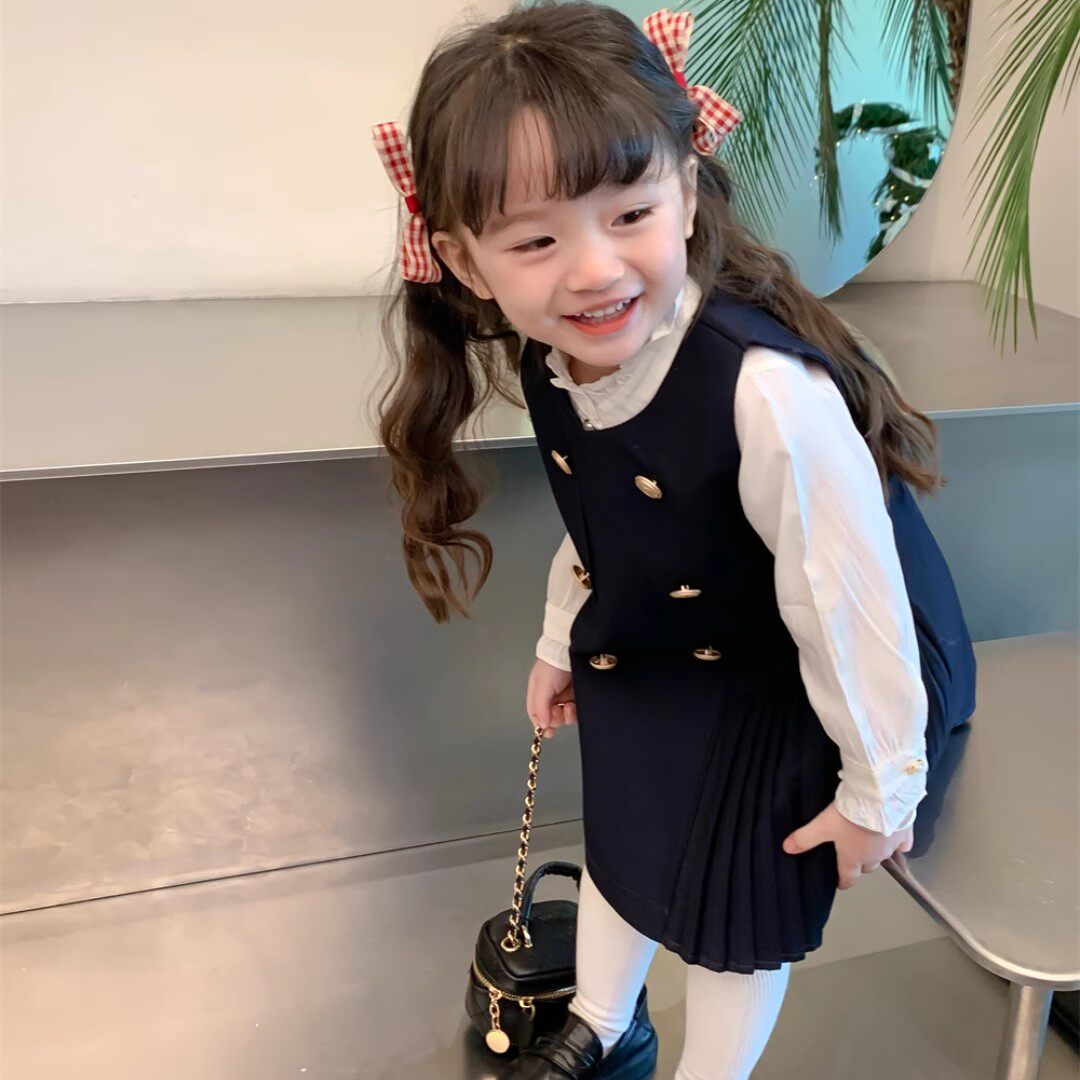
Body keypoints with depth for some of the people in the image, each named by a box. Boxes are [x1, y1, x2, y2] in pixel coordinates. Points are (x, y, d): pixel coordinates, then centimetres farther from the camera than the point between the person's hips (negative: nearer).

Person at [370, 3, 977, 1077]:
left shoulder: (768, 391, -41)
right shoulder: (545, 363, -17)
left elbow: (852, 604, -29)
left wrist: (878, 784, -16)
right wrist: (560, 644, 17)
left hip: (795, 692, -6)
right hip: (651, 662, 7)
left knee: (741, 913, 10)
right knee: (618, 843, 23)